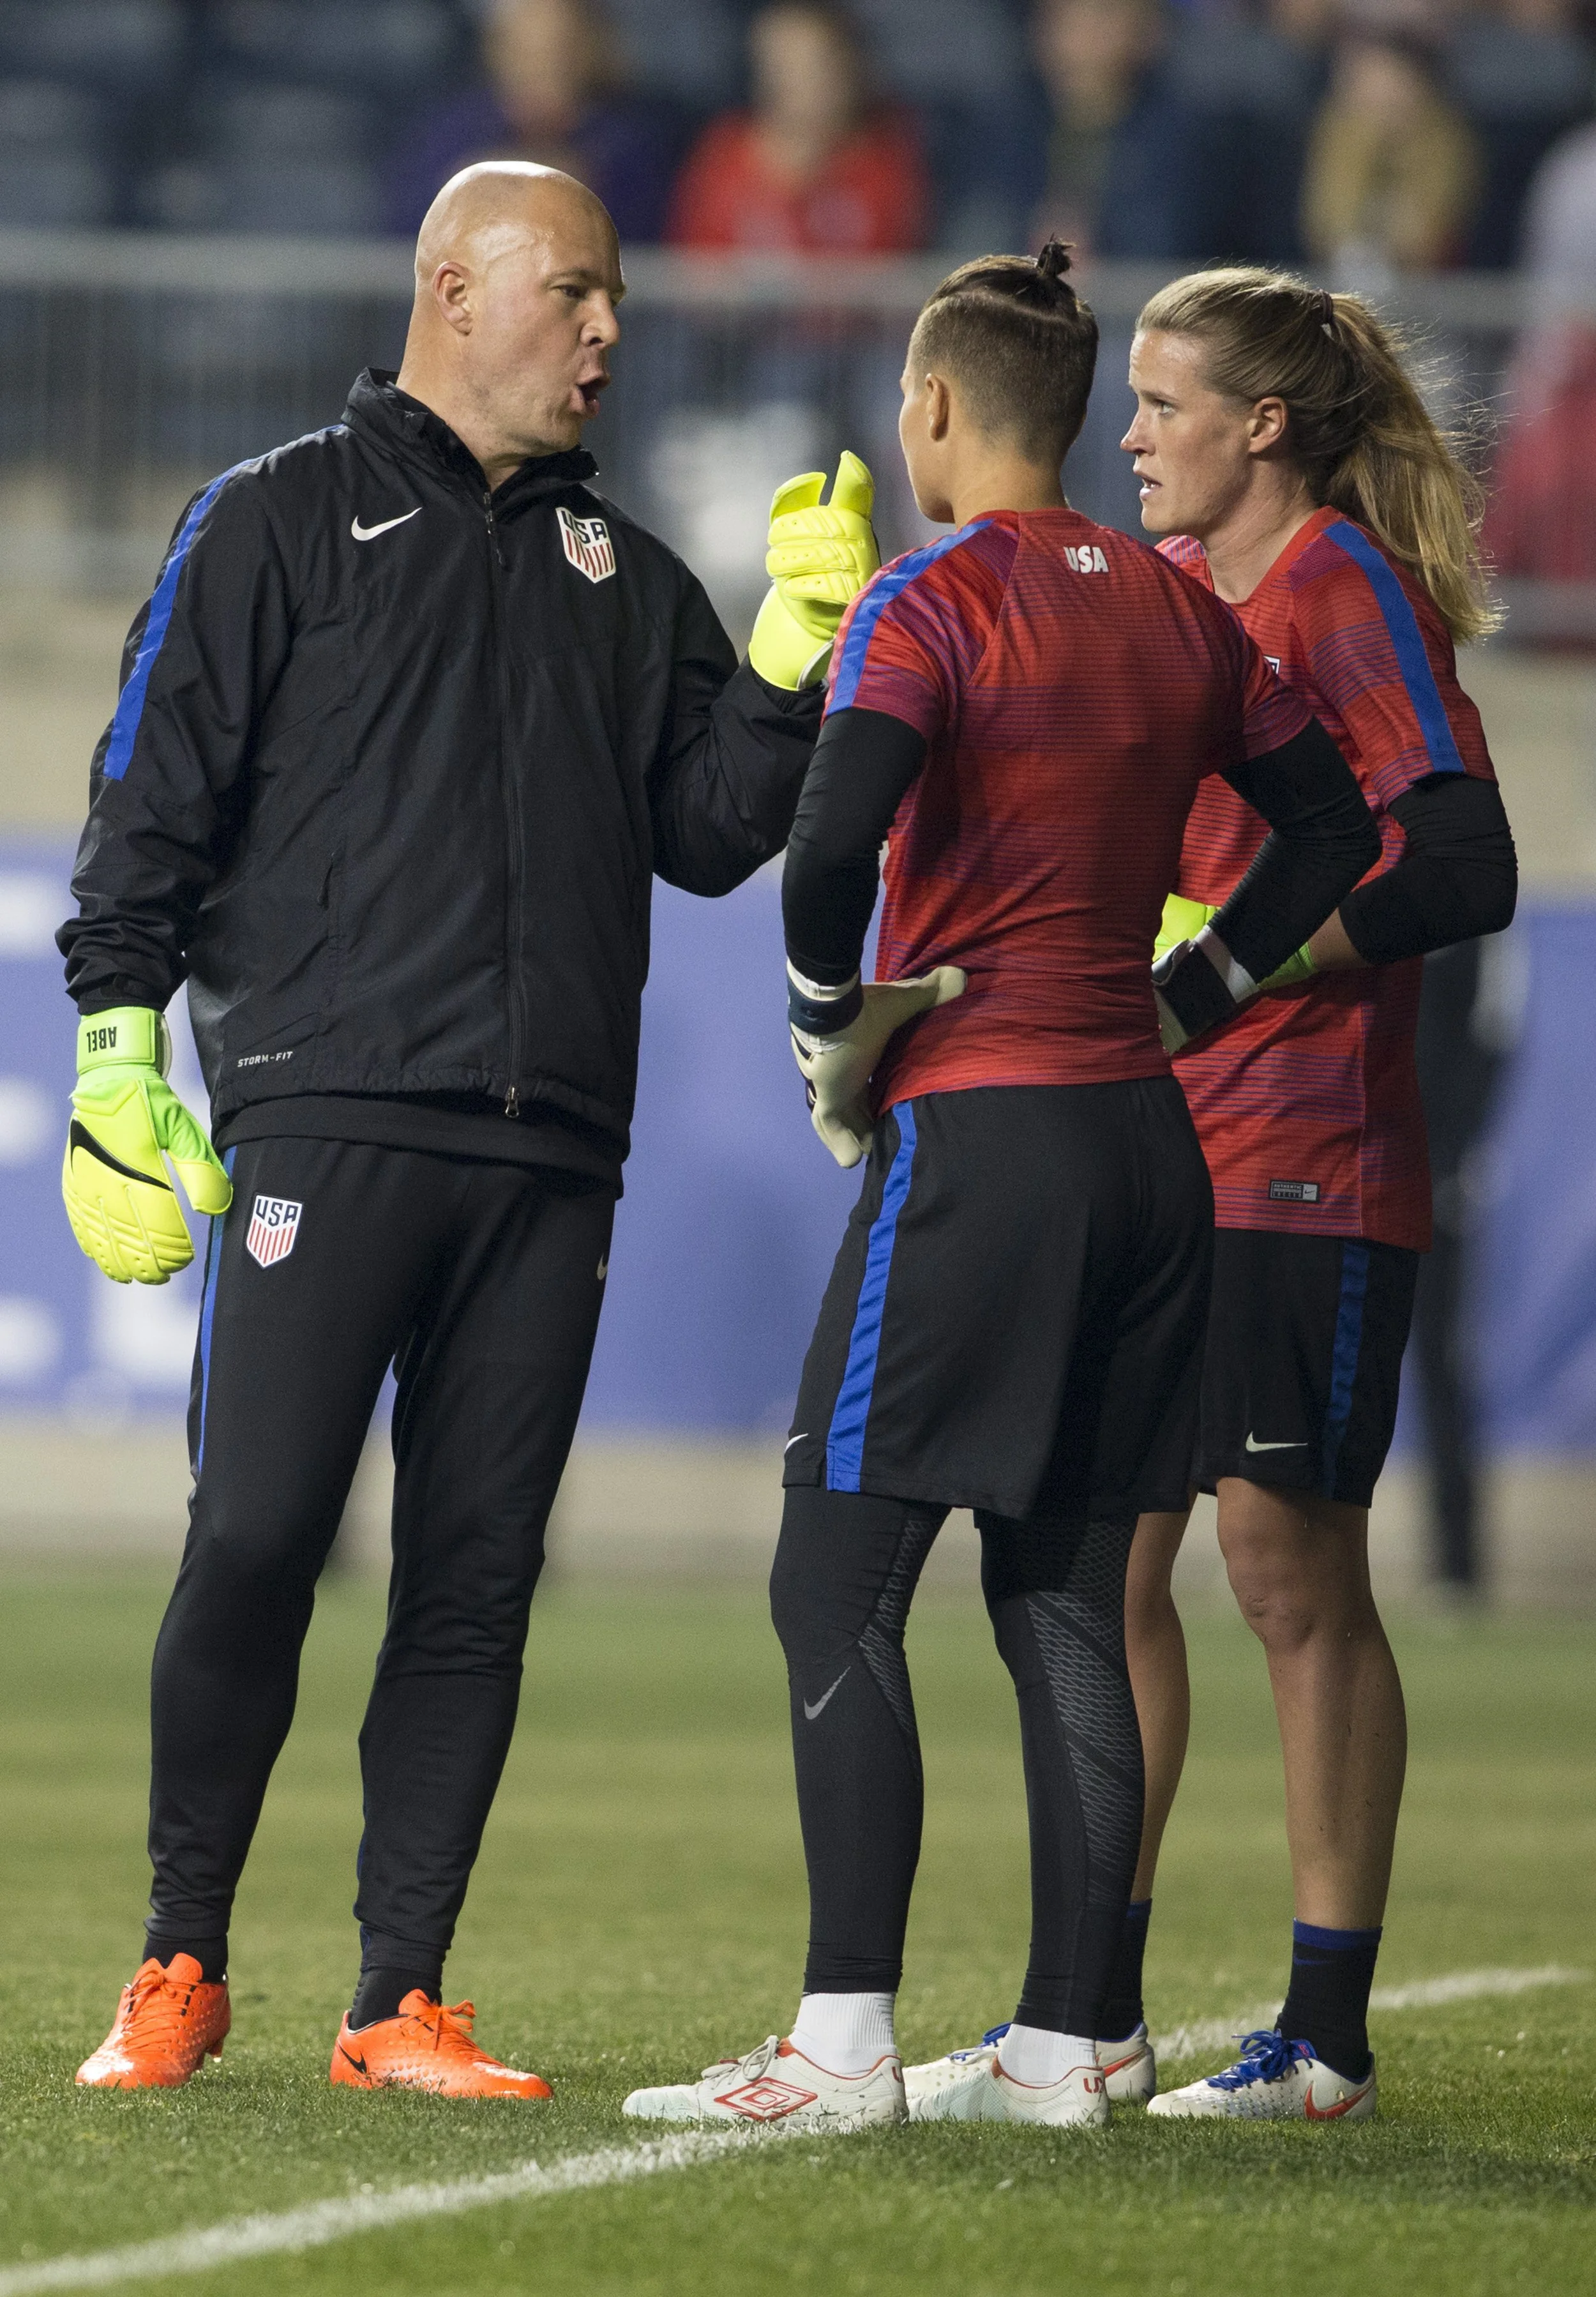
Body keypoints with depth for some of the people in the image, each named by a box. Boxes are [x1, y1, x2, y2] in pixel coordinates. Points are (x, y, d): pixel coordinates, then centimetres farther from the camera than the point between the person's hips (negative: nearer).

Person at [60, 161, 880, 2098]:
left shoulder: (623, 576, 20)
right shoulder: (281, 520, 7)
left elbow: (710, 835, 14)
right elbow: (153, 800, 3)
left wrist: (794, 649, 1)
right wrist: (120, 1067, -5)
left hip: (550, 1164, 4)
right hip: (326, 1120, -4)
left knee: (477, 1576, 2)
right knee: (256, 1540, -10)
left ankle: (401, 2000, 6)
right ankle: (181, 1965, 4)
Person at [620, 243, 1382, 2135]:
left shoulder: (936, 601, -9)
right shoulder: (1176, 611, 11)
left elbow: (835, 835, -23)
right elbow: (1331, 823, 19)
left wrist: (830, 1020, -7)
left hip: (976, 1130, -7)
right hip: (1143, 1133, 7)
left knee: (835, 1586, -4)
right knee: (1067, 1604, 10)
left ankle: (846, 2039, -9)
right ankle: (1059, 2041, 9)